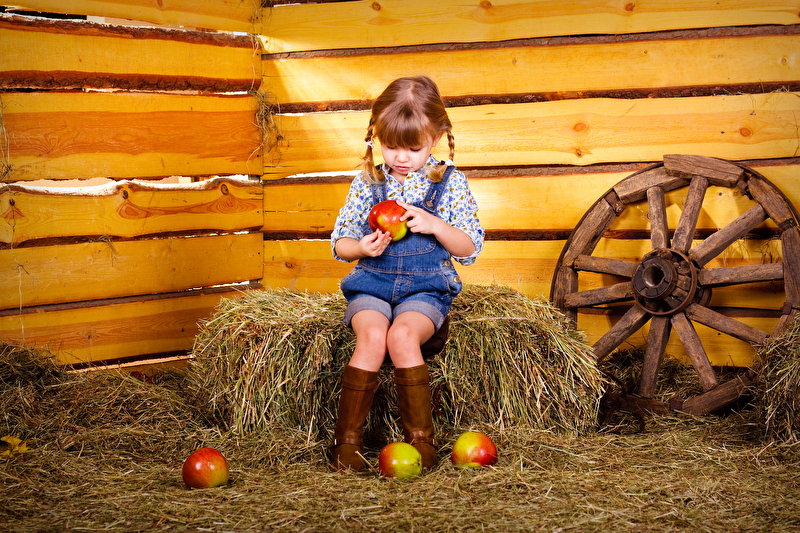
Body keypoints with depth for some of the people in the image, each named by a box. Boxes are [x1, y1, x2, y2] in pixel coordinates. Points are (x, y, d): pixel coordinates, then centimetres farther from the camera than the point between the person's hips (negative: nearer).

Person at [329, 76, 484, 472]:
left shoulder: (450, 183, 2)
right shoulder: (367, 182, 7)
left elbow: (471, 249, 2)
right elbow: (339, 242, 11)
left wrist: (436, 226, -16)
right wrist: (361, 247, -13)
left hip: (426, 288, -1)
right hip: (371, 283, 1)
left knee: (402, 335, -31)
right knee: (372, 336, -29)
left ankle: (421, 438, -19)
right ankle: (346, 439, -20)